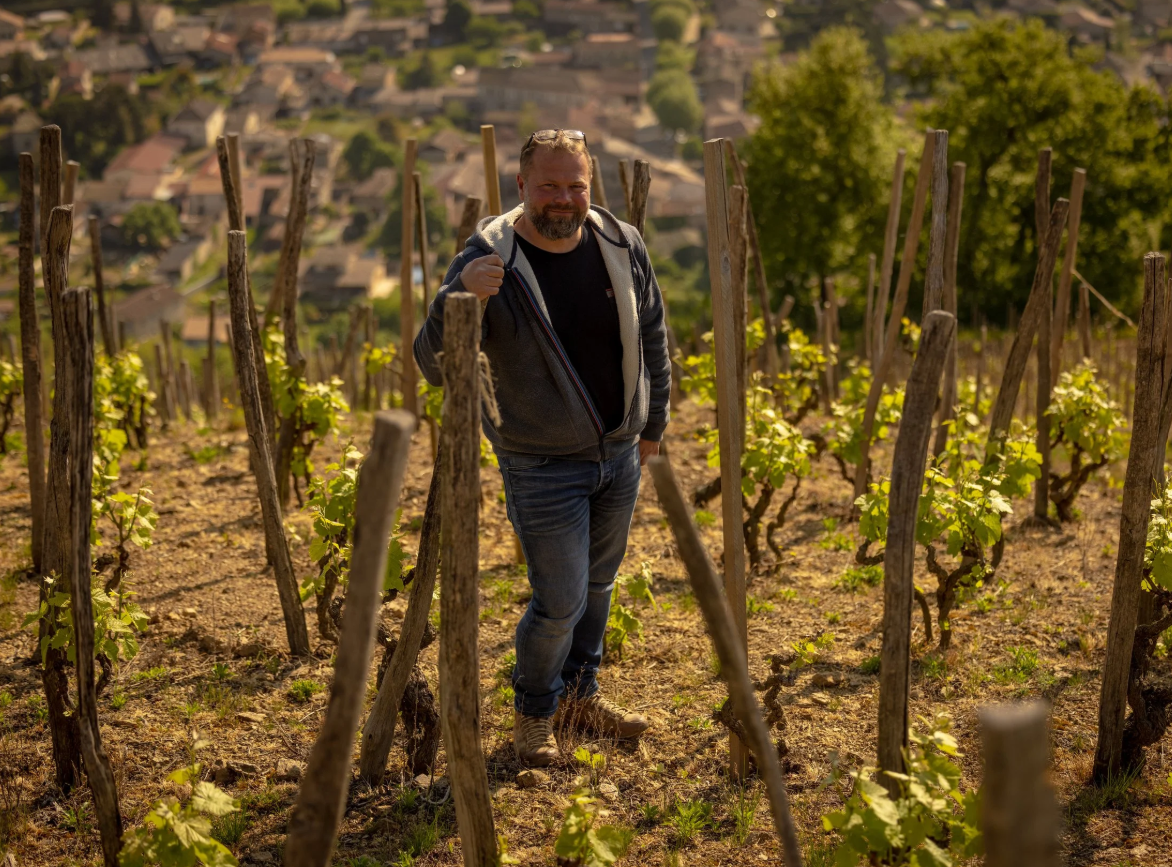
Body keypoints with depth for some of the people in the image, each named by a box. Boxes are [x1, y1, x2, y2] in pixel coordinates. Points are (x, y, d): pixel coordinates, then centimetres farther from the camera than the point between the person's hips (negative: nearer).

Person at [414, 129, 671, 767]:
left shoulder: (622, 246, -4)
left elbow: (651, 337, 11)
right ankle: (534, 711, 25)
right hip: (542, 467, -5)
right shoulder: (490, 261, -19)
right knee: (560, 602, -1)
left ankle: (581, 693, 42)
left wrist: (653, 424, 17)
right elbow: (434, 366, -23)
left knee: (598, 585, 20)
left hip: (620, 454, 5)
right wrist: (457, 299, -41)